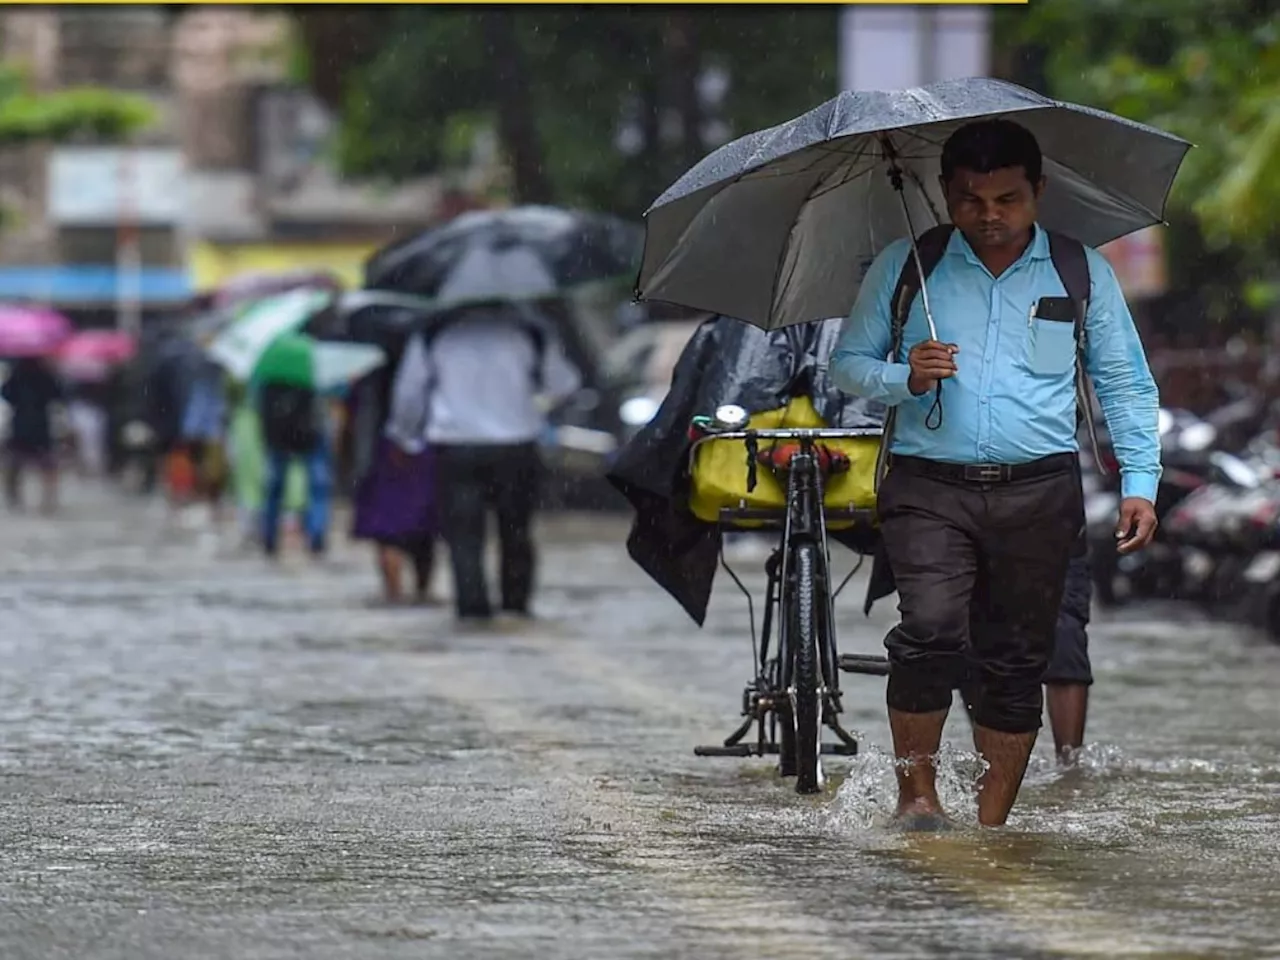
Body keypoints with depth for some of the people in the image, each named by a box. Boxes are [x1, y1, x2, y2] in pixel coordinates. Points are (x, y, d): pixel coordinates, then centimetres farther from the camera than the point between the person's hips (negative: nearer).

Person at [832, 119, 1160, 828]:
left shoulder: (1081, 273, 10)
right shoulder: (904, 269, 9)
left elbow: (1125, 385, 15)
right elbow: (847, 363, 14)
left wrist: (1139, 483, 5)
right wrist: (904, 379, -7)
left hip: (1039, 492, 1)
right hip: (928, 485, -1)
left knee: (1017, 660, 1)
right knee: (932, 629, -22)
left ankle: (992, 823, 10)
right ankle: (916, 791, -7)